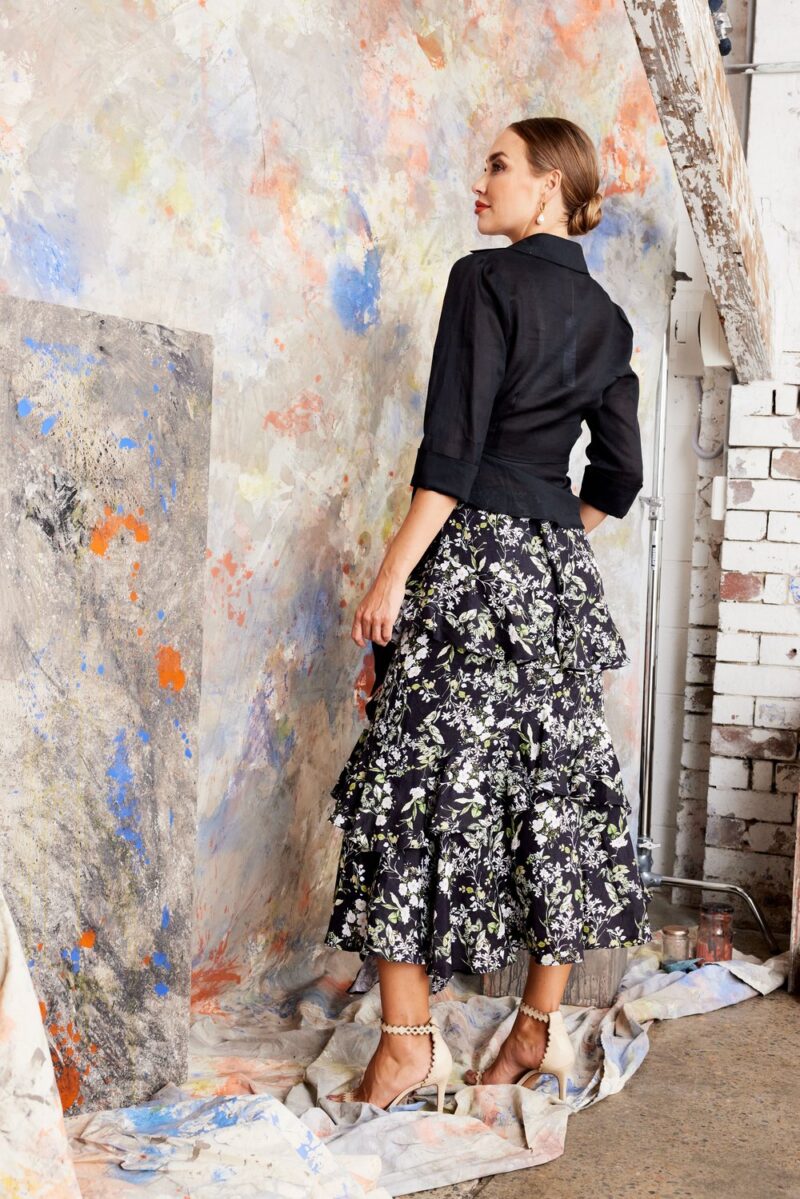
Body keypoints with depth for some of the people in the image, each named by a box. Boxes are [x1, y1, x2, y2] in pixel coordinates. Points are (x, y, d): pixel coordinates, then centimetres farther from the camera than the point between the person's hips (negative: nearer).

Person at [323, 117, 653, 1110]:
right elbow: (618, 476, 15)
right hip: (559, 575, 8)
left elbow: (451, 449, -14)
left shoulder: (486, 280, -6)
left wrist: (392, 575, -13)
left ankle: (407, 1041, 0)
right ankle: (540, 1029, 17)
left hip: (471, 561, -7)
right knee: (553, 784, 8)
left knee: (417, 779, -3)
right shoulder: (605, 317, 15)